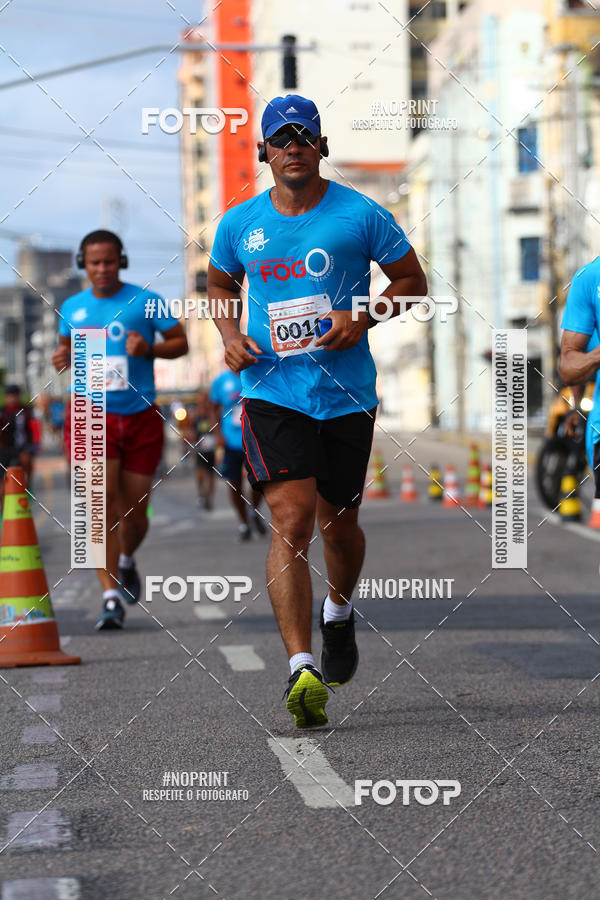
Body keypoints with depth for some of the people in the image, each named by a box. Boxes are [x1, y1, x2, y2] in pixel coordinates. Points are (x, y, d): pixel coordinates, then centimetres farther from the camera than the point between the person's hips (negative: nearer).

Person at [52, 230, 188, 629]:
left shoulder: (145, 302, 0)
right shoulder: (72, 308, 9)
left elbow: (181, 342, 4)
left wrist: (149, 349, -16)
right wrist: (63, 357, 1)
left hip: (141, 417, 0)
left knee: (135, 512, 7)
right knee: (101, 500, -17)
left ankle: (127, 560, 43)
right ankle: (111, 596, -16)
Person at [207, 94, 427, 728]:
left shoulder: (361, 216, -2)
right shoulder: (239, 225, 5)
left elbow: (412, 281, 7)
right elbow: (220, 285, 23)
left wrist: (364, 318, -10)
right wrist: (230, 334, 3)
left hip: (347, 394, 0)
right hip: (272, 393, 0)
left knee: (338, 523, 13)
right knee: (291, 519, -16)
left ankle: (338, 614, 47)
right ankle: (301, 670, -23)